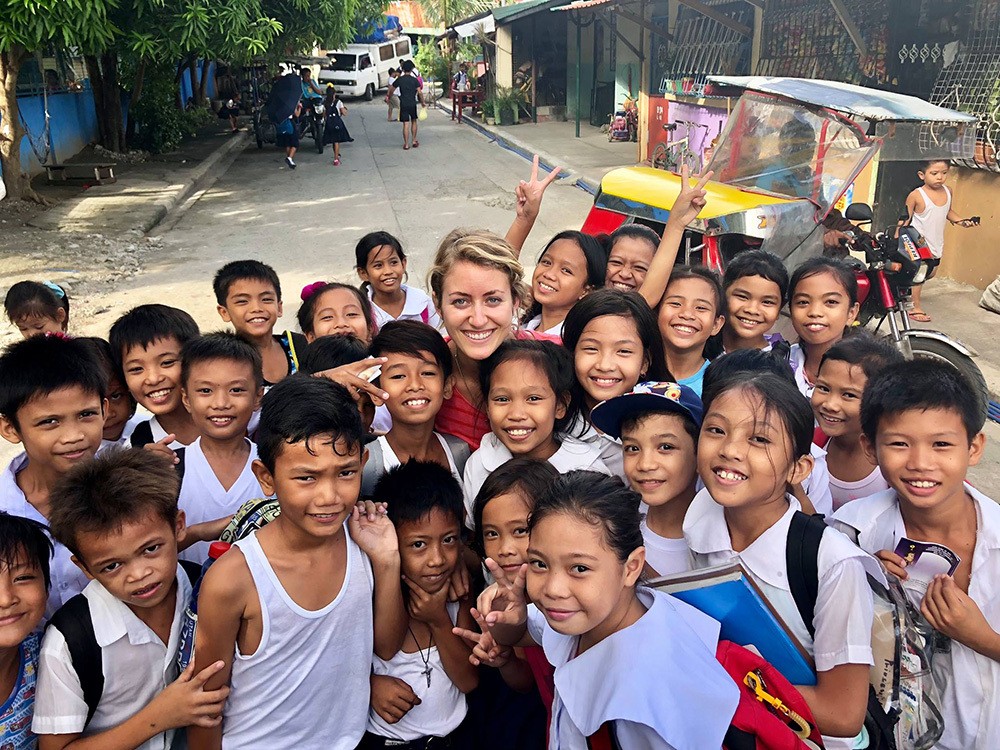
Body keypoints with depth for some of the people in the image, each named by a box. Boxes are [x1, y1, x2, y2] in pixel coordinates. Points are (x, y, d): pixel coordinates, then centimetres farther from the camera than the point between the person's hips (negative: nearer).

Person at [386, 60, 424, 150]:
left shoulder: (399, 80, 0)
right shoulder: (414, 80, -3)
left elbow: (391, 89, 9)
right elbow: (420, 92, -9)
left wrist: (388, 97, 27)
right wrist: (422, 102, 4)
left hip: (403, 104, 0)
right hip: (412, 104, 0)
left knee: (406, 124, -1)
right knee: (413, 121, 19)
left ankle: (406, 144, -3)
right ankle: (414, 141, 22)